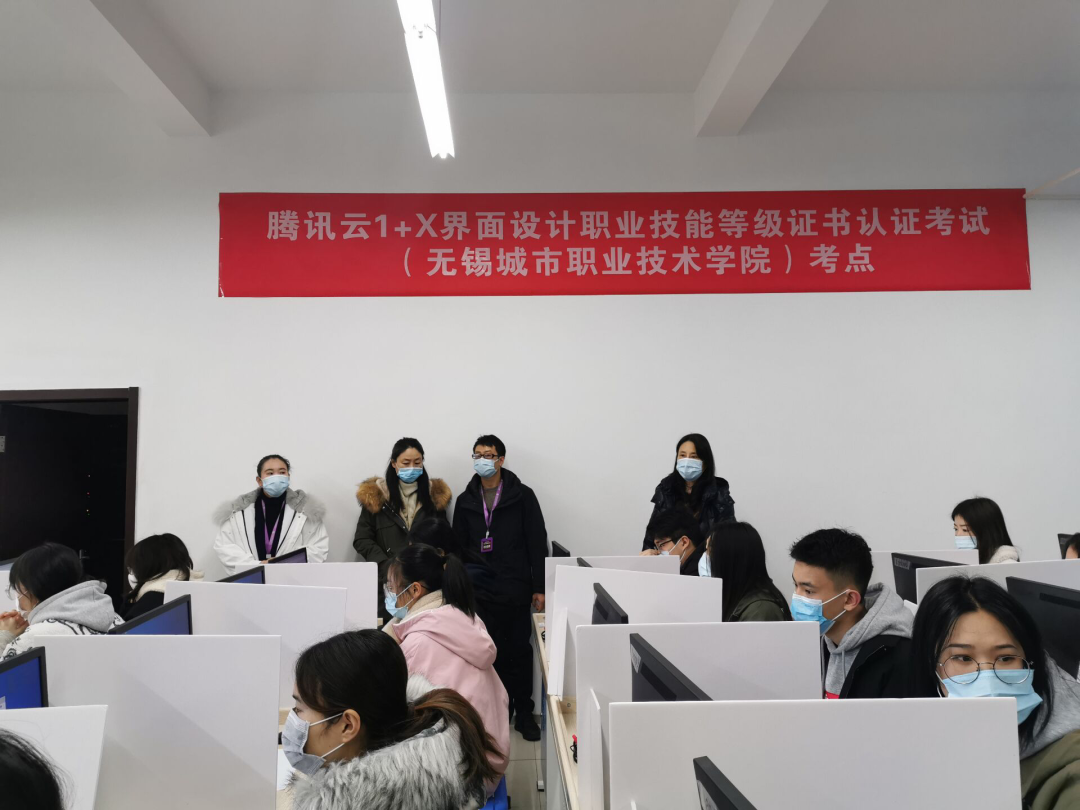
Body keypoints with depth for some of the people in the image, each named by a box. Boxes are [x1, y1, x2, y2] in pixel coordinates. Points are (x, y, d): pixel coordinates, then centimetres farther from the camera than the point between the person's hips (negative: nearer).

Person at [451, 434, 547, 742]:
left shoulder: (522, 496, -1)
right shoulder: (465, 501, 9)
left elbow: (538, 544, -2)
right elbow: (459, 547, 13)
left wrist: (539, 588, -5)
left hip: (515, 590, -2)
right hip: (480, 592, 3)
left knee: (520, 652, 5)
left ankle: (524, 714, 19)